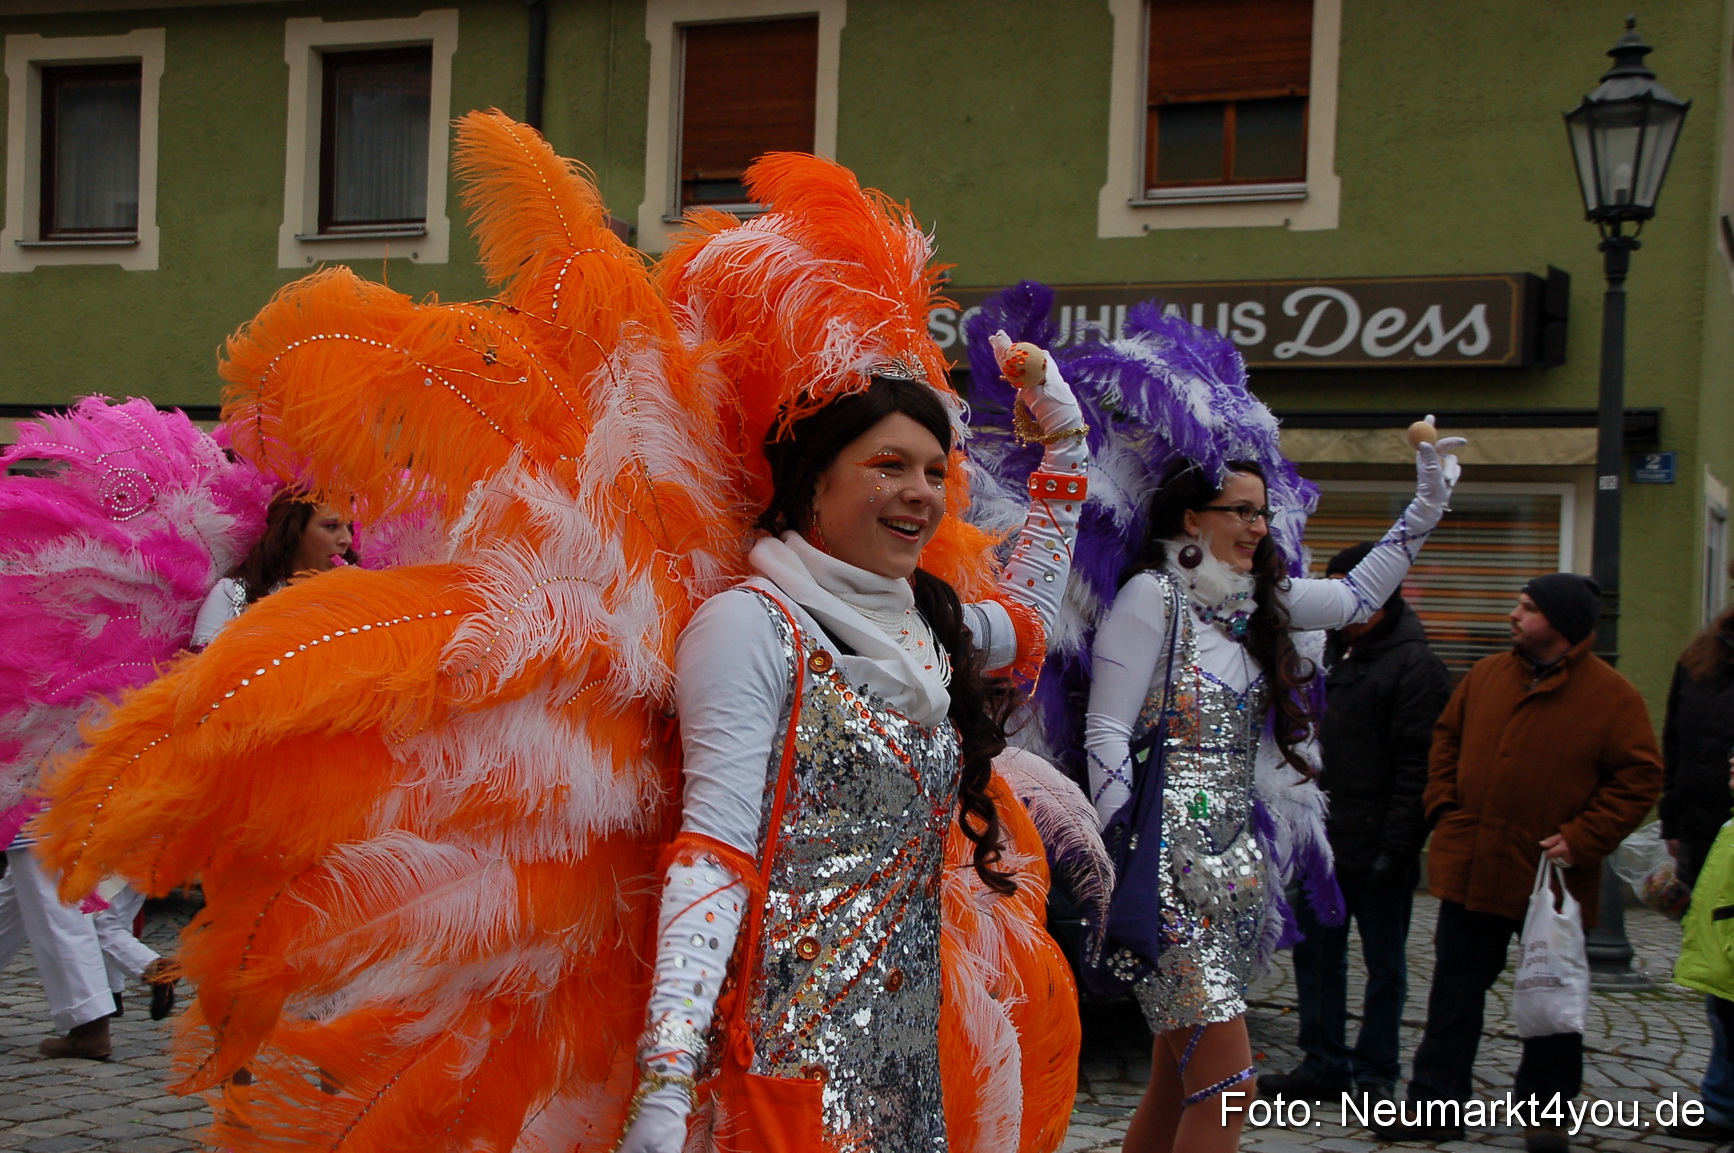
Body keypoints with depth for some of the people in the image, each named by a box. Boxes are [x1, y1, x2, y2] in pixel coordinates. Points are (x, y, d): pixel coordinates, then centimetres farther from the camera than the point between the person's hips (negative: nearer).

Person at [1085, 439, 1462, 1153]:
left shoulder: (1254, 601, 15)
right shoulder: (1153, 597, -7)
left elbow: (1356, 596, 27)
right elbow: (1106, 733, -12)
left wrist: (1429, 502, 23)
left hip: (1233, 865, 8)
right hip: (1169, 866, -8)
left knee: (1177, 1082, 10)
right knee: (1225, 1086, -12)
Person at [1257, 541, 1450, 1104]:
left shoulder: (1415, 667, -10)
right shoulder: (1331, 652, 14)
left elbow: (1417, 766, -16)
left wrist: (1396, 845, -20)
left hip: (1374, 846, -8)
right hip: (1319, 842, 8)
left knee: (1384, 963, 5)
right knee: (1315, 952, 11)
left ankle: (1374, 1070, 14)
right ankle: (1324, 1063, 20)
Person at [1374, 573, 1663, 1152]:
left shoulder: (1613, 697, -8)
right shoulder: (1485, 676, 6)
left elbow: (1639, 779, -8)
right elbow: (1446, 741, 16)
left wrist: (1582, 838, -15)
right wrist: (1444, 807, 3)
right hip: (1470, 872, 4)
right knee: (1454, 994, 9)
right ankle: (1435, 1106, 17)